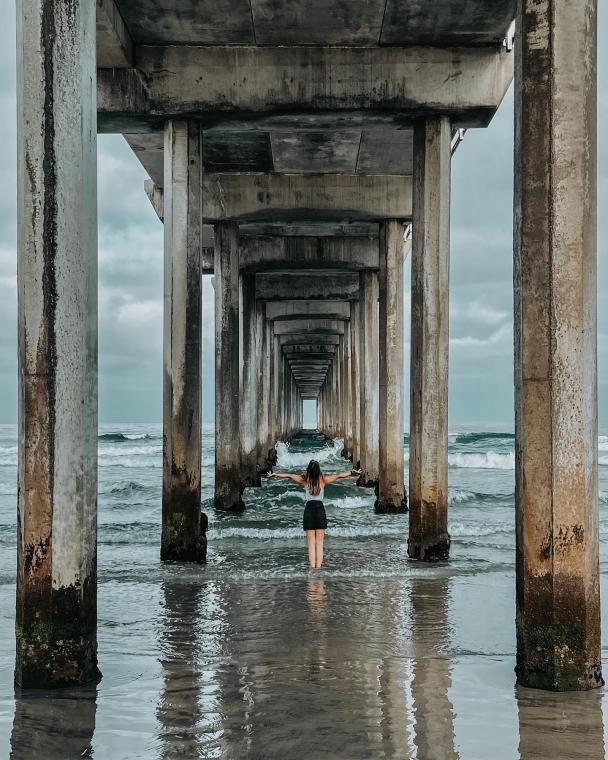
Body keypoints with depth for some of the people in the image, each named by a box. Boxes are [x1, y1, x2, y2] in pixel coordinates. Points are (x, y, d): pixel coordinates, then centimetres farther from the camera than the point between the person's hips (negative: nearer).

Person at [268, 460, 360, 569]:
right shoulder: (323, 480, -3)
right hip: (320, 510, 0)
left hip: (309, 510, 0)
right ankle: (318, 566, -3)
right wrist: (352, 472, 8)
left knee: (311, 542, 3)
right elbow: (338, 476, 2)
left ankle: (312, 566, -3)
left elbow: (289, 476, -2)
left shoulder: (304, 480, -3)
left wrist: (275, 474, 7)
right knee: (319, 542, 3)